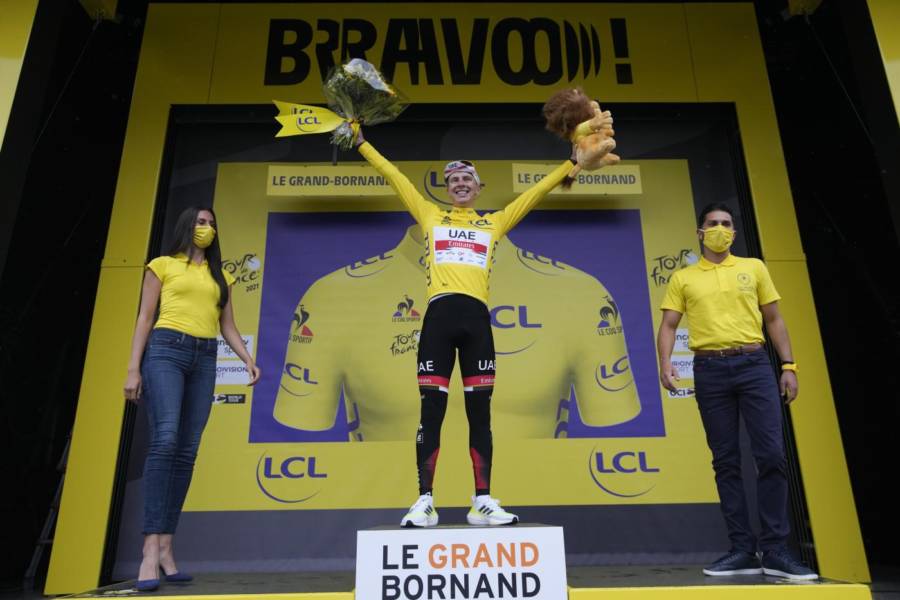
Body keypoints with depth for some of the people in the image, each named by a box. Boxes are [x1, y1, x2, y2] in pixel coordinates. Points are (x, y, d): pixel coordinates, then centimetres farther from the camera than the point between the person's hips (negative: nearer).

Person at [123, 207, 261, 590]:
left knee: (187, 451, -2)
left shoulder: (220, 277, 21)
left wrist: (248, 360, 2)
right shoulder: (163, 265, 11)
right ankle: (151, 546, -21)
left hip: (205, 359, 4)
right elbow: (145, 317, 5)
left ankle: (166, 548, 0)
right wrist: (133, 368, -3)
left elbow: (228, 326, 18)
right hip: (166, 350, -4)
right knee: (165, 439, -21)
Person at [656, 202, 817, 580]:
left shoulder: (753, 268, 13)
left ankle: (775, 551, 4)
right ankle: (743, 550, 11)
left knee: (771, 455, -7)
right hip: (710, 370, 0)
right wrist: (665, 364, -13)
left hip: (754, 365, 1)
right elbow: (668, 325, 4)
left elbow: (773, 319, 13)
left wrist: (788, 365, 4)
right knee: (725, 461, 3)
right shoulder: (683, 279, 10)